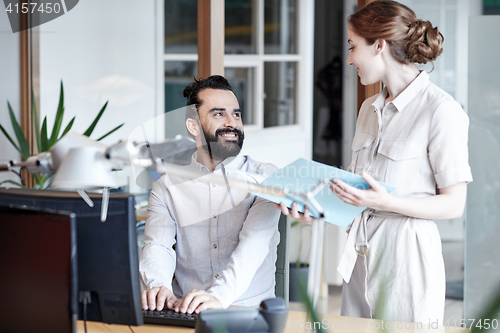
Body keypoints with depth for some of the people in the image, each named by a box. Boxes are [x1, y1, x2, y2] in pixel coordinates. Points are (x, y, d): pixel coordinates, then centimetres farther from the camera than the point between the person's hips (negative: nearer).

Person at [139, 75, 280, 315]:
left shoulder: (265, 177, 5)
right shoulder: (168, 187, 12)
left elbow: (255, 243, -12)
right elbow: (157, 247, -2)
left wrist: (220, 295, -30)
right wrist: (159, 286, -27)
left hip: (251, 315, -2)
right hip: (184, 315, 2)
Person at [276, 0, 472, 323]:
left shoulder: (441, 110, -11)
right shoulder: (370, 109, 15)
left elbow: (453, 204, -12)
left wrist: (386, 202, -24)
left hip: (407, 254, -7)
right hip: (361, 254, 7)